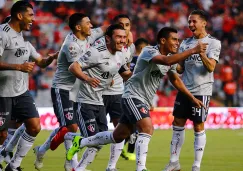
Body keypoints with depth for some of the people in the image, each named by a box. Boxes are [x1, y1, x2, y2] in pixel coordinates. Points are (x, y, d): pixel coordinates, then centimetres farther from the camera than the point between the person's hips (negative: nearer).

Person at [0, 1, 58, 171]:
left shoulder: (24, 39, 14)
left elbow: (41, 62, 18)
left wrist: (51, 58, -4)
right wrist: (19, 67, -25)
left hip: (22, 92, 8)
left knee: (35, 127, 1)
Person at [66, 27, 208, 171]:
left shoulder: (171, 57, 7)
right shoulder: (149, 51, -19)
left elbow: (176, 80, 22)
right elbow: (166, 61, -39)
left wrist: (192, 98, 18)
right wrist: (193, 51, -40)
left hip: (144, 102, 9)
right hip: (133, 96, -9)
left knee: (118, 136, 15)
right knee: (147, 128, -26)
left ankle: (81, 142, 31)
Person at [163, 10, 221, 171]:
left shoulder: (213, 43, -5)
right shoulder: (186, 43, 11)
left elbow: (210, 67, -15)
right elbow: (181, 68, 13)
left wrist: (201, 52, -29)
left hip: (201, 91, -5)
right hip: (184, 90, 5)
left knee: (199, 128, -1)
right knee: (178, 124, 7)